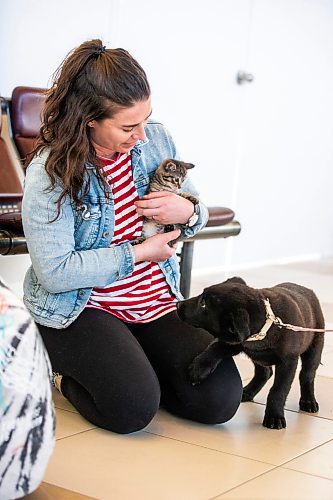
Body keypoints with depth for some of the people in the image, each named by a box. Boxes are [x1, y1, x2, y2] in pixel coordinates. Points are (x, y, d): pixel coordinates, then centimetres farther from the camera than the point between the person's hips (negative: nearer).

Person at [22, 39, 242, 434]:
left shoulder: (155, 139, -1)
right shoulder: (49, 172, -17)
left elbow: (196, 211, 12)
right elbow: (55, 273, -21)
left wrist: (188, 212, -14)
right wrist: (138, 254, -18)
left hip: (156, 302, 5)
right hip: (80, 307, -5)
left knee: (220, 399, -11)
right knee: (132, 408, -25)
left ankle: (130, 362, 16)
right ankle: (66, 370, 8)